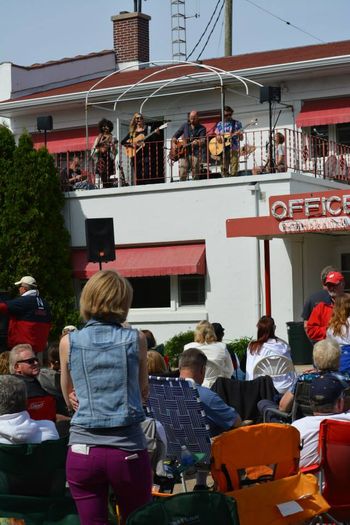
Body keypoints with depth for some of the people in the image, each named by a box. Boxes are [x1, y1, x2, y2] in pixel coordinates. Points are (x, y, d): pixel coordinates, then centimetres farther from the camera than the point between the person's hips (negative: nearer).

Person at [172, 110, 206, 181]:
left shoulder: (202, 129, 5)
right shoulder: (185, 126, 15)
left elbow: (203, 140, -9)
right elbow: (175, 135, 20)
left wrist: (197, 142, -32)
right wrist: (173, 143, 2)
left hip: (195, 153, -2)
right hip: (183, 152, 2)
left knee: (195, 176, -4)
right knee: (182, 175, -9)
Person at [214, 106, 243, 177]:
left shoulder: (237, 123, 7)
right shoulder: (219, 124, 13)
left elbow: (241, 138, 6)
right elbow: (217, 135, 18)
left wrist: (239, 135, -16)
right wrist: (218, 137, -4)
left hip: (234, 149, -2)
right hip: (223, 150, 2)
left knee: (234, 170, -10)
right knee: (224, 169, -2)